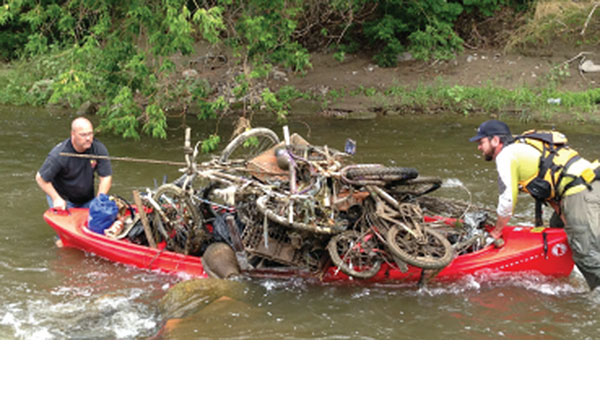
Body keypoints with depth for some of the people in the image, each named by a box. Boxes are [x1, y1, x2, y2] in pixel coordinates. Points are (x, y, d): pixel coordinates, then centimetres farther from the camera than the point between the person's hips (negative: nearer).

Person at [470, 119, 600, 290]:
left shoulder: (505, 155, -1)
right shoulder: (521, 148, 28)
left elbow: (507, 201, -2)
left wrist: (496, 232, 11)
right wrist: (563, 215, 14)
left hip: (579, 194, -10)